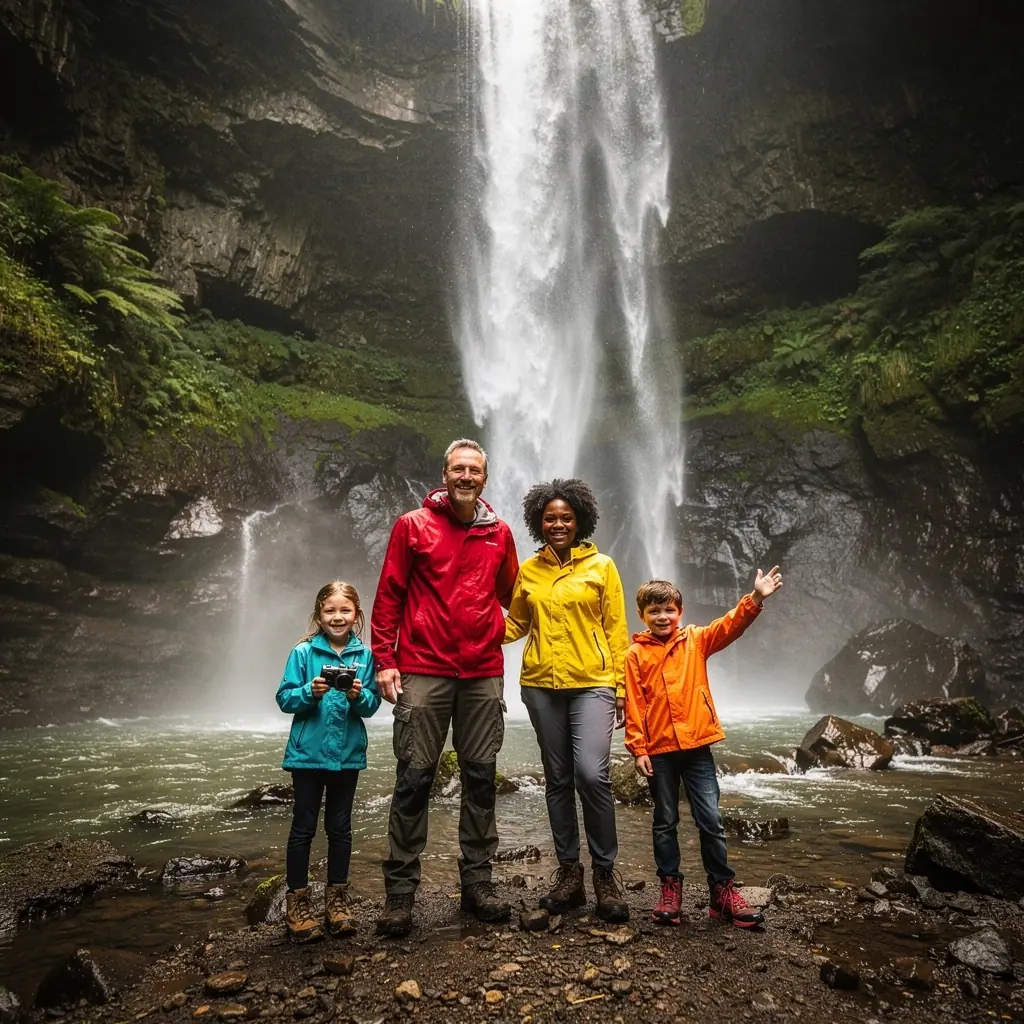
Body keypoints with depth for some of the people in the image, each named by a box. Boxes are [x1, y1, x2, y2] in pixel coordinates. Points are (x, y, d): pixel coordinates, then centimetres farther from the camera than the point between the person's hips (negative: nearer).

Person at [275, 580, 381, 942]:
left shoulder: (364, 655, -1)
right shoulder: (304, 652, -6)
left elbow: (372, 706, -2)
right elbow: (284, 698, -7)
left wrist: (359, 695, -22)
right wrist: (310, 691, -25)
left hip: (347, 754, 2)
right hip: (308, 753, -2)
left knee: (340, 827, 13)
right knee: (303, 827, 8)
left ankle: (337, 898, 27)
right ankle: (298, 900, 22)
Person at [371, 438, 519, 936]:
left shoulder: (499, 533, 9)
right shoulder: (413, 525, 1)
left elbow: (511, 595, 19)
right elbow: (388, 595, 0)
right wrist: (384, 660, -5)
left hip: (484, 674, 3)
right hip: (423, 671, -3)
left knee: (480, 775, 10)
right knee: (414, 776, 1)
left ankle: (477, 881, 24)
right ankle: (400, 891, 15)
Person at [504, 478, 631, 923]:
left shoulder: (601, 566, 2)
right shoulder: (527, 571, 7)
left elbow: (616, 631, 2)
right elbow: (515, 625, 13)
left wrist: (620, 686, -2)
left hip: (591, 684, -3)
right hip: (541, 685, 3)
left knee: (592, 774, -15)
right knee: (558, 780, 11)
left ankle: (605, 871, 6)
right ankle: (569, 872, 25)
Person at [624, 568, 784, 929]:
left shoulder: (695, 641, 5)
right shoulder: (636, 654, -1)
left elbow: (729, 626, -9)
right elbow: (634, 705, -4)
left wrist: (754, 599, -25)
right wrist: (638, 749, -8)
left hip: (697, 746, 1)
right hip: (659, 751, -1)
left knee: (711, 820, 7)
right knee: (665, 823, 12)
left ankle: (722, 889, 19)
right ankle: (670, 888, 25)